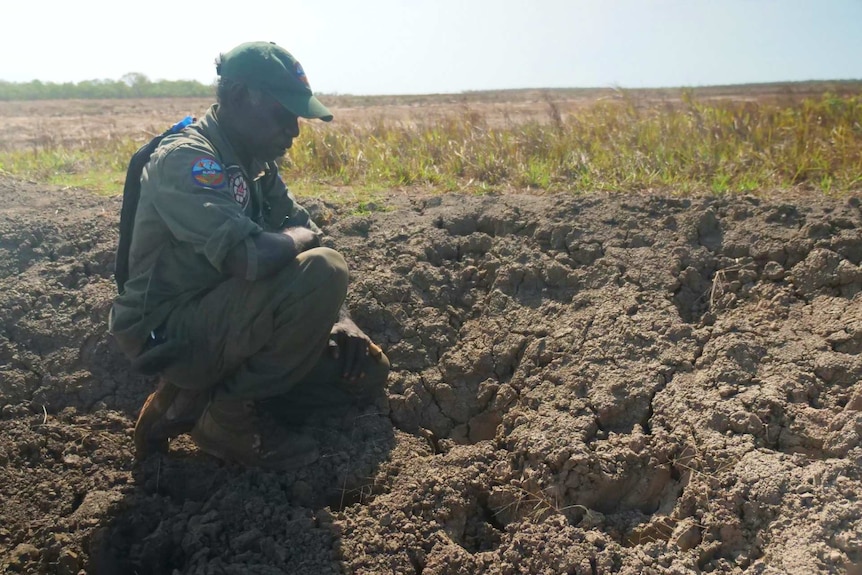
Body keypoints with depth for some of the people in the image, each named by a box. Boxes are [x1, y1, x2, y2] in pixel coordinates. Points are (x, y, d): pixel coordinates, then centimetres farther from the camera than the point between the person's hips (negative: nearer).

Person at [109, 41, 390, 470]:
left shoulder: (255, 164, 7)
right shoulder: (186, 159, -21)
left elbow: (302, 229, 9)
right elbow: (248, 256, -36)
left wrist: (339, 318, -5)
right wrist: (299, 237, -13)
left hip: (224, 322, 9)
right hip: (169, 335, -9)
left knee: (368, 372, 8)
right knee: (322, 271, -28)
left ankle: (196, 396, 8)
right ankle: (228, 412, -9)